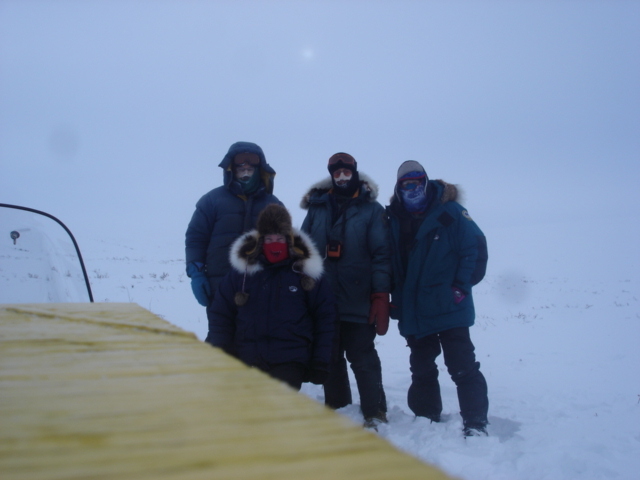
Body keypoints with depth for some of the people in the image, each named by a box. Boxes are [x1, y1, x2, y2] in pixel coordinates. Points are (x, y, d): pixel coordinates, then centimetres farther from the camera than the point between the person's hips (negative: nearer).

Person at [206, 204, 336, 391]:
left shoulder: (306, 272, 1)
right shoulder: (242, 270, 2)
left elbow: (325, 318, 5)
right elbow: (220, 317, 8)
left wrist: (320, 362, 1)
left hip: (290, 362, -2)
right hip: (247, 359, 2)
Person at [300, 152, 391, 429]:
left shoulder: (371, 210, 0)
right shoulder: (317, 208, 9)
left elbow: (381, 255, -6)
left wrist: (381, 296, -13)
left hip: (358, 303, -4)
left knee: (363, 360, 1)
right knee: (330, 359, 14)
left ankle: (374, 415, 12)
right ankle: (337, 410, 28)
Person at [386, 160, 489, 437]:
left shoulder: (449, 212, -6)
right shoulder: (394, 221, 7)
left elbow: (475, 248, -9)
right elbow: (392, 264, 12)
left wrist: (462, 286, -13)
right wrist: (396, 300, 5)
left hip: (449, 309, -5)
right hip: (414, 313, 5)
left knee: (463, 368, -3)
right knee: (421, 370, 16)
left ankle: (476, 423, 6)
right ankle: (426, 419, 29)